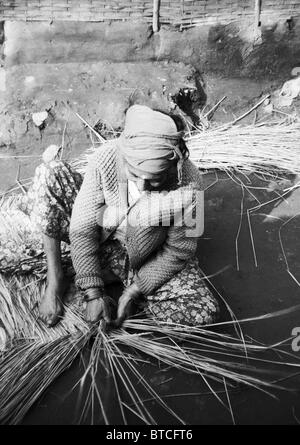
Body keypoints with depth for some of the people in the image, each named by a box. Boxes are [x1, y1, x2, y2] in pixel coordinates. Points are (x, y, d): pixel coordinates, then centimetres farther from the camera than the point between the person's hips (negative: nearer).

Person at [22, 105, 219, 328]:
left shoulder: (189, 184, -30)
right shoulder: (106, 158, -28)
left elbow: (178, 250, -17)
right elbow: (83, 228, -22)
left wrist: (134, 290, -17)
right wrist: (94, 293, -22)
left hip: (146, 260, 0)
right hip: (98, 240, 1)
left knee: (205, 314, -19)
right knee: (49, 173, -21)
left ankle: (115, 275, -5)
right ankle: (55, 280, -9)